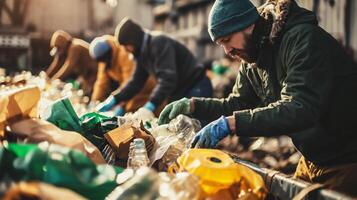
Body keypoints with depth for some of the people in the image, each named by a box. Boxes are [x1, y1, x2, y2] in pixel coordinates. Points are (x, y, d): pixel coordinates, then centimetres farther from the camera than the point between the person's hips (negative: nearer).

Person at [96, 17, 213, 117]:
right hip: (177, 94, 9)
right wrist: (114, 99, 2)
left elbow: (167, 79, -31)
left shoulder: (159, 43, -20)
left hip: (196, 89, -9)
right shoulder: (142, 52, 8)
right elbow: (136, 82, 12)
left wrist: (151, 105, -38)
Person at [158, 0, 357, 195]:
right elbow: (239, 104, 13)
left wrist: (228, 124, -37)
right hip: (312, 160, 8)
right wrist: (191, 105, -2)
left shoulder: (304, 39, -24)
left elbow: (300, 110, -34)